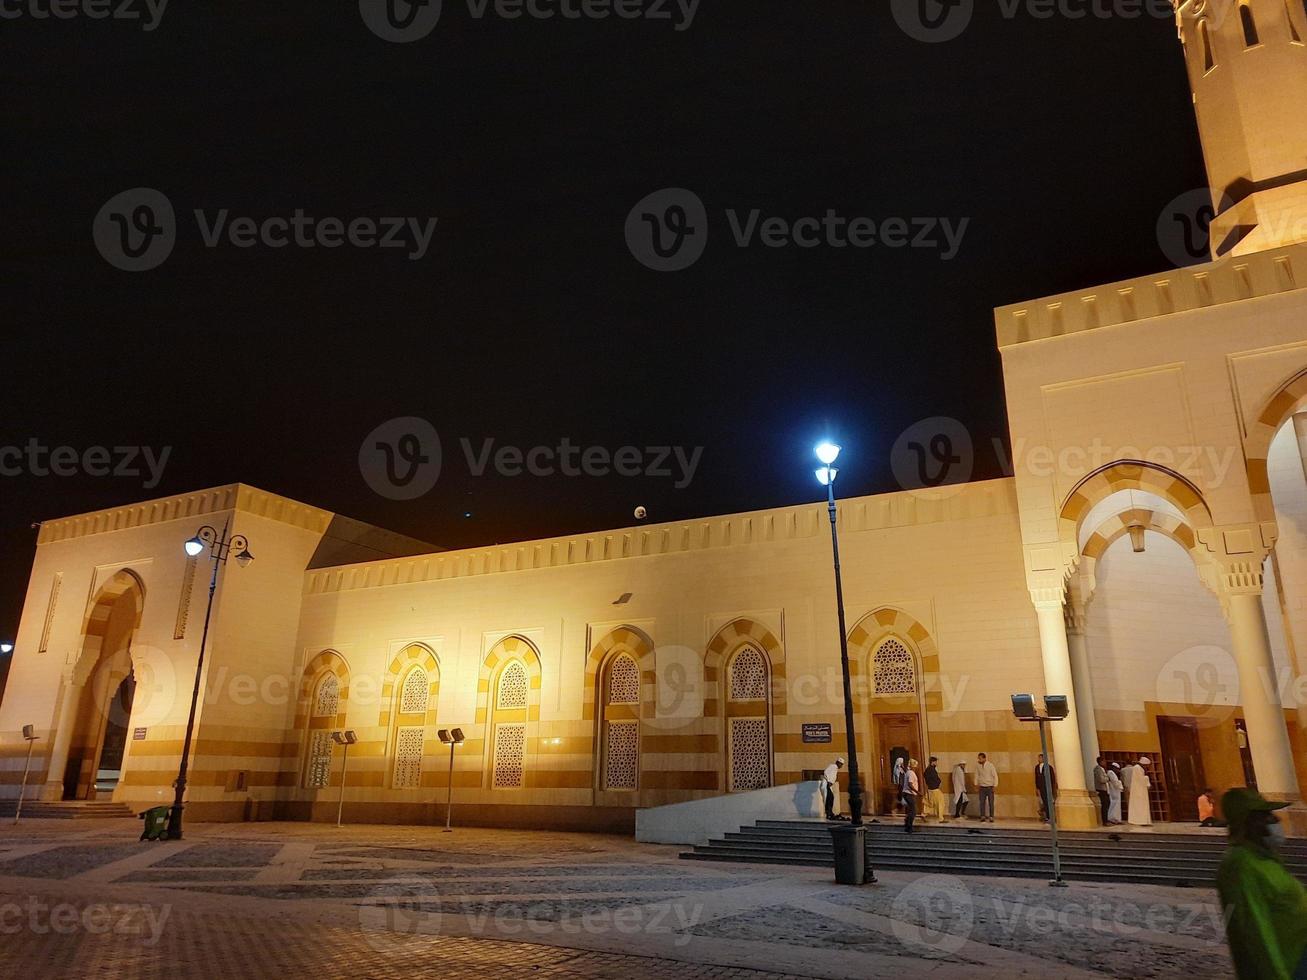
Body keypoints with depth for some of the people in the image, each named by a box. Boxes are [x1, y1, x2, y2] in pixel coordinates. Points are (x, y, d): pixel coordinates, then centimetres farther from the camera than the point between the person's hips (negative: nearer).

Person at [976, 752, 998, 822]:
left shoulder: (990, 765, -12)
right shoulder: (978, 765, -2)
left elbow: (995, 776, -7)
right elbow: (977, 775, 10)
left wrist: (995, 786, -10)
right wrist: (976, 783, 6)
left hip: (990, 787, -3)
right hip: (982, 787, 3)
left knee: (991, 803, -1)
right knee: (982, 802, 0)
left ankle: (991, 817, 5)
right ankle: (982, 817, 5)